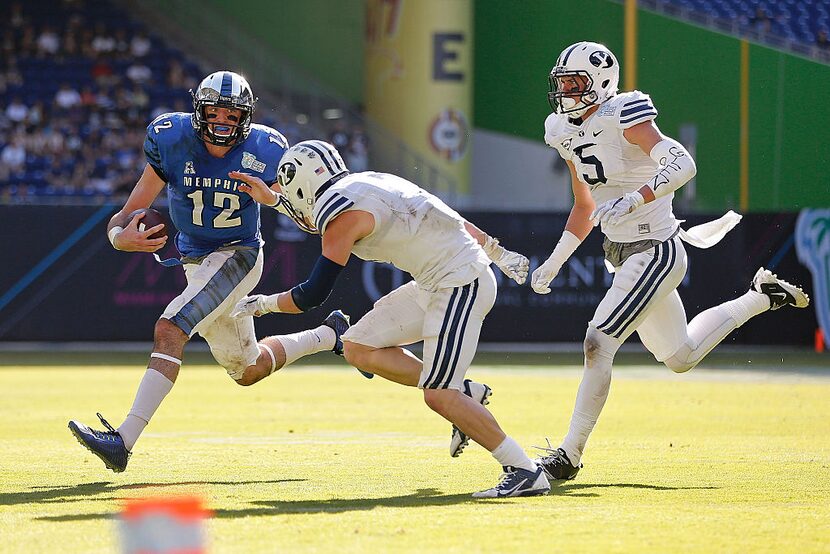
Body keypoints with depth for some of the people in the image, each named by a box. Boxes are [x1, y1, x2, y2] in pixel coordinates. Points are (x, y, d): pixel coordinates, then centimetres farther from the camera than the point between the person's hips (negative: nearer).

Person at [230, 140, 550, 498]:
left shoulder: (343, 215, -12)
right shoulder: (370, 184, 15)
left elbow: (312, 296, -11)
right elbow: (446, 218, 22)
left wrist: (263, 303, 7)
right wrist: (498, 253, 30)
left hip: (459, 283, -10)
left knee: (438, 396, -13)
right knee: (359, 348, 9)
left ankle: (526, 472, -10)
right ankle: (463, 394, 12)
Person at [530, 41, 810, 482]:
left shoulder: (623, 118, -17)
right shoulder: (566, 132, 7)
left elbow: (683, 164, -30)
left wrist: (635, 199, -41)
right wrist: (553, 263, 12)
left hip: (656, 251, -9)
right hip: (623, 256, 9)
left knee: (598, 344, -16)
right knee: (681, 357, 20)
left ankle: (569, 456, -10)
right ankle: (760, 300, 37)